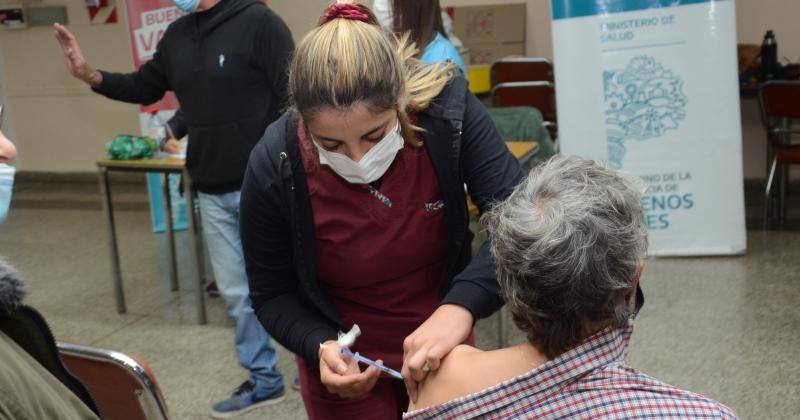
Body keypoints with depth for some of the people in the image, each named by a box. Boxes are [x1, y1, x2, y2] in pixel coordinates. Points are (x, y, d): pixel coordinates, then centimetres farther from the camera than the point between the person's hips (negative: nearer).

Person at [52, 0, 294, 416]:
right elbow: (144, 88, 20)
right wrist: (91, 76, 4)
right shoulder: (176, 35, 8)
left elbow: (296, 97, -16)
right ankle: (264, 380, 30)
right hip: (212, 192, 7)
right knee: (235, 291, 14)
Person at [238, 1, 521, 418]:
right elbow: (272, 294, -11)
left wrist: (462, 305, -45)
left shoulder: (447, 110, -24)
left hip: (441, 350, 2)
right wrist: (319, 347, -29)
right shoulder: (273, 167, -24)